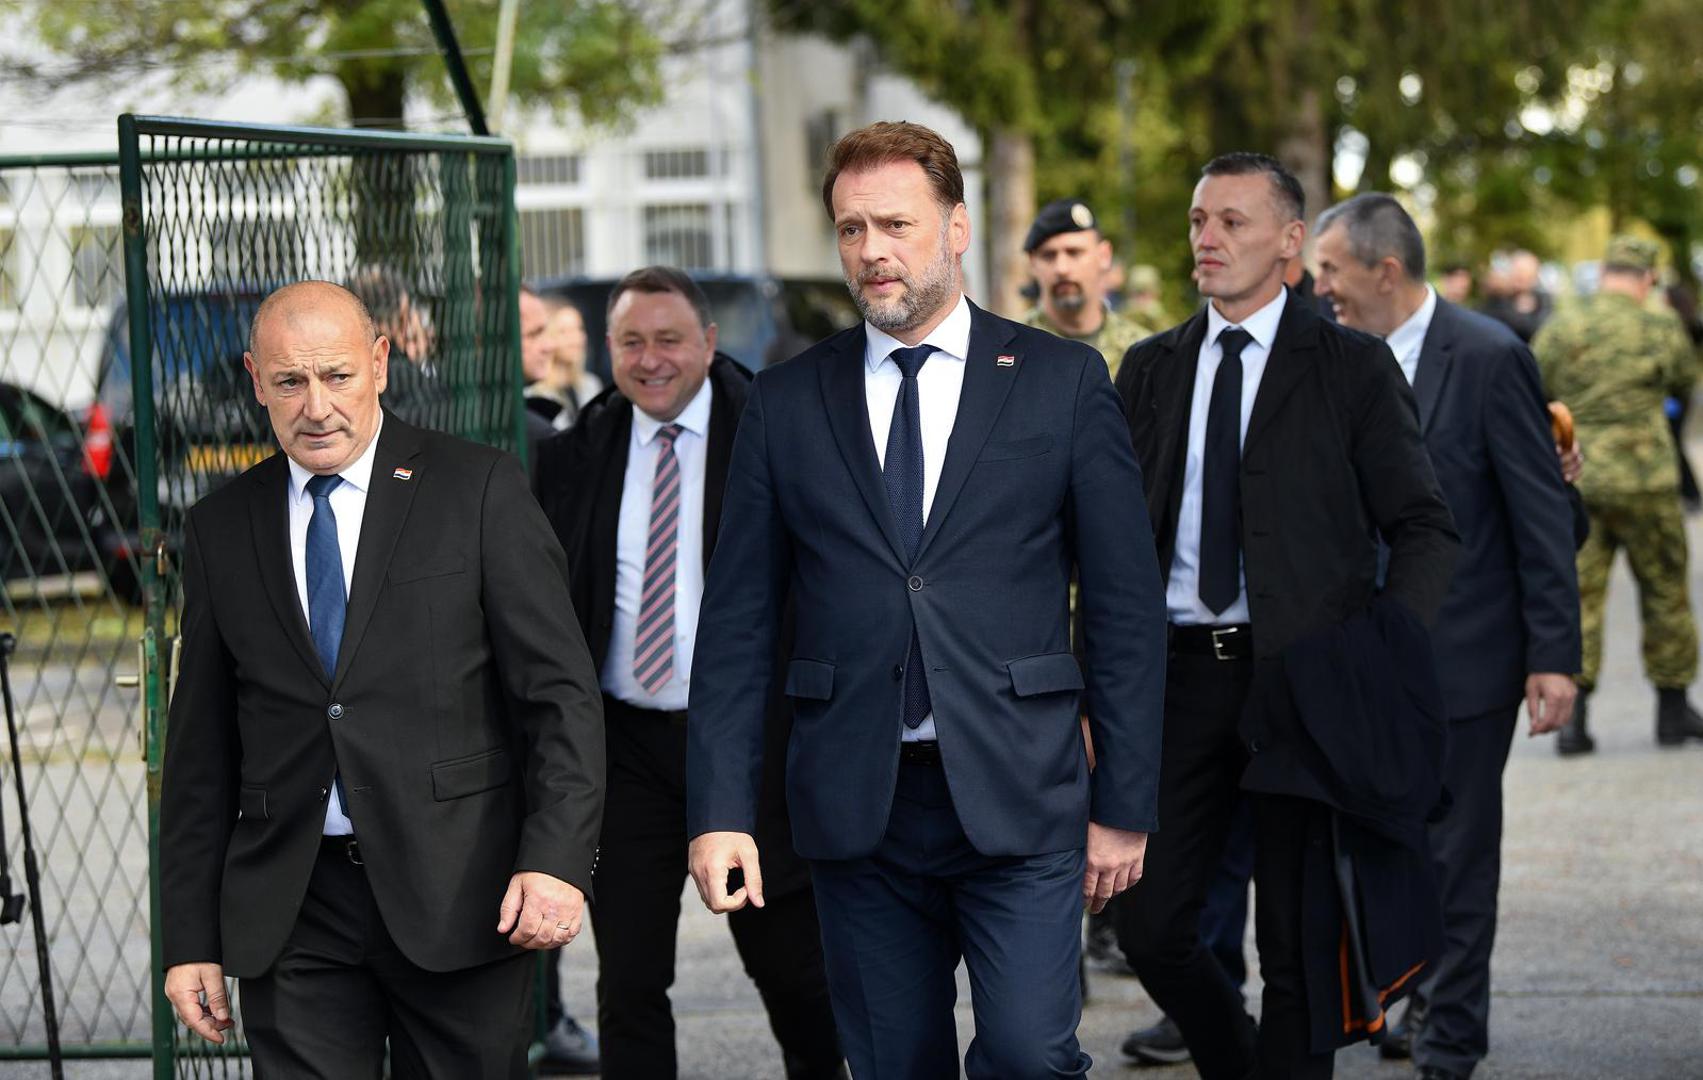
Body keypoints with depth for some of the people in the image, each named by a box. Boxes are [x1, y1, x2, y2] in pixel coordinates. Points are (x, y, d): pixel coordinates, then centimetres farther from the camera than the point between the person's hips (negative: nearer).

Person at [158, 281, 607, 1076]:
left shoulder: (479, 489, 1)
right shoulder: (222, 528, 10)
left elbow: (561, 692, -3)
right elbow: (201, 749, 12)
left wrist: (557, 859, -16)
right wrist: (190, 938, 7)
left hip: (459, 897, -2)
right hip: (291, 915, 2)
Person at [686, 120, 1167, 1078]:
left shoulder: (1062, 380, 3)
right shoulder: (787, 403, 8)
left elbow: (1126, 604, 3)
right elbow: (739, 625, 8)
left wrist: (1124, 805, -1)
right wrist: (721, 810, 0)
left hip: (1020, 802, -2)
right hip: (858, 810, 2)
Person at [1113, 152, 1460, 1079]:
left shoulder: (1352, 367, 1)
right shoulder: (1150, 370, 12)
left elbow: (1422, 526, 0)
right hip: (1177, 672, 3)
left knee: (1296, 946, 2)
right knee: (1149, 925, 2)